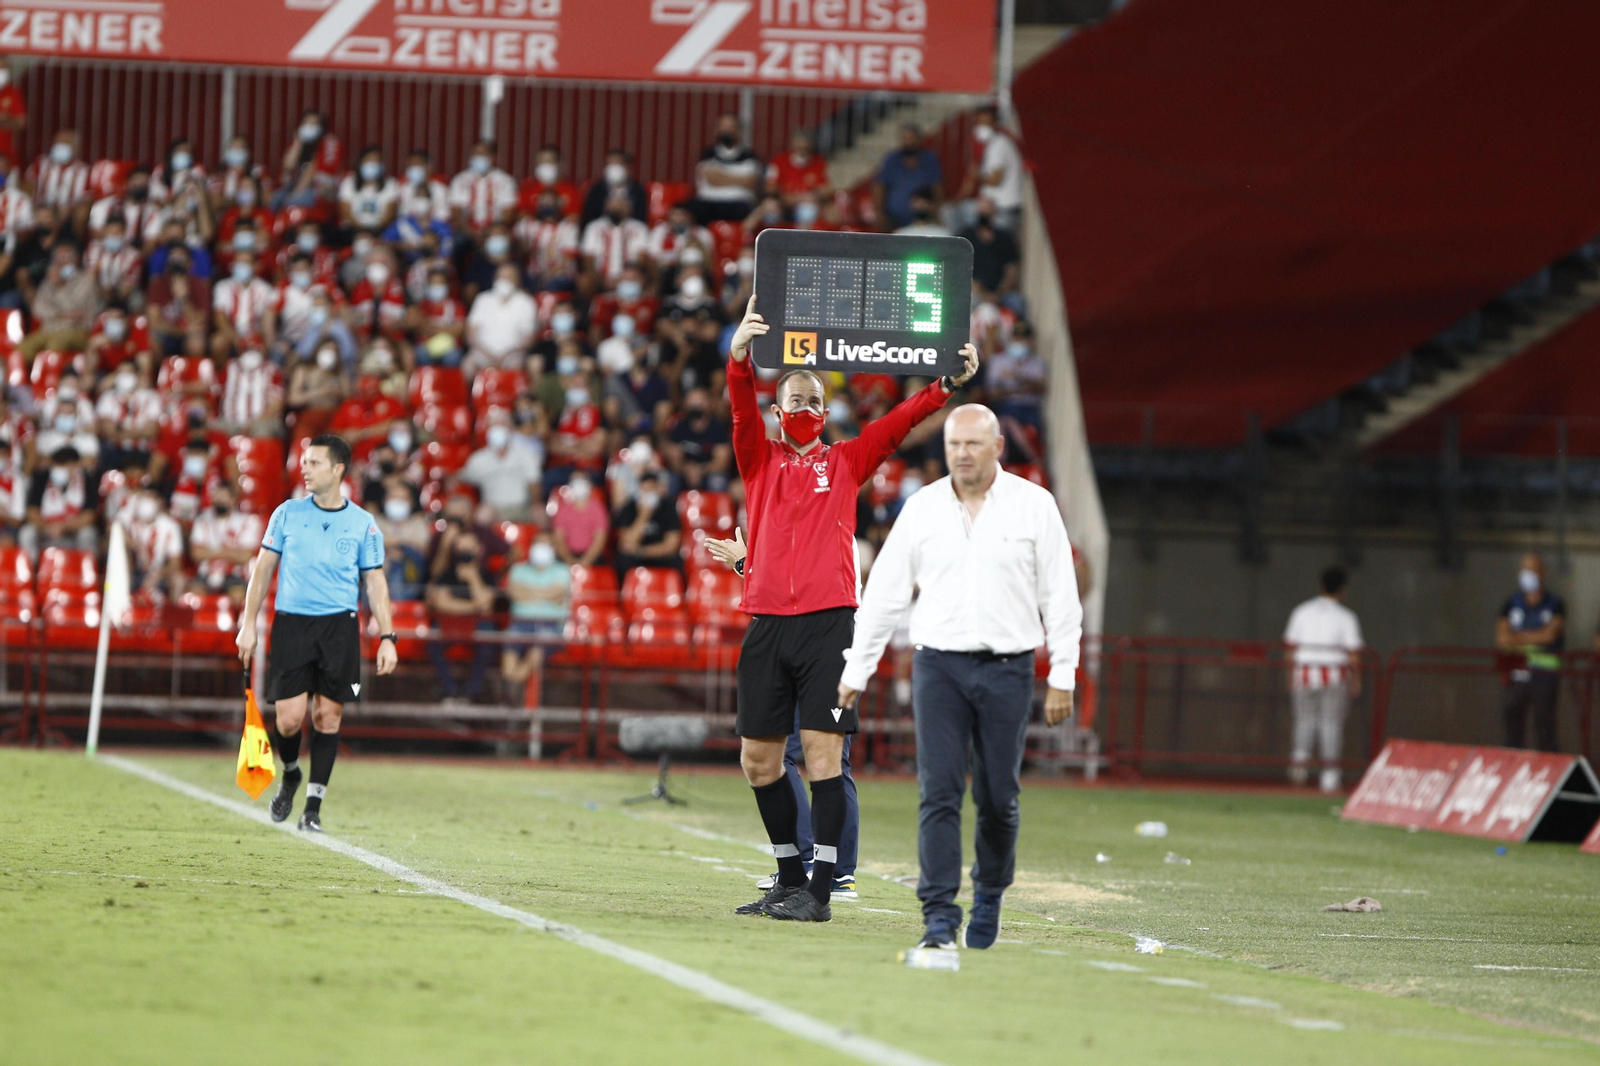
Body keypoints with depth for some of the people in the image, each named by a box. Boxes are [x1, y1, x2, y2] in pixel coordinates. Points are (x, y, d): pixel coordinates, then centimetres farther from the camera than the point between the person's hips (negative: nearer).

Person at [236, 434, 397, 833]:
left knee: (328, 717, -2)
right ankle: (290, 774, 24)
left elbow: (375, 583, 7)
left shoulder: (363, 524, 4)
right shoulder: (288, 513, 6)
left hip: (340, 627, 0)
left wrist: (386, 638, -2)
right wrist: (248, 624, 3)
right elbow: (263, 569, 10)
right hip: (291, 624, 0)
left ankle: (314, 806, 5)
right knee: (288, 718, -7)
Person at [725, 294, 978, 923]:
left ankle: (820, 888, -9)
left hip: (828, 620, -2)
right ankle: (790, 878, 18)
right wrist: (739, 354, -22)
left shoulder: (845, 462, 14)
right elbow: (742, 409, -3)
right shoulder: (760, 460, 14)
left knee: (822, 752, -9)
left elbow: (901, 421, 5)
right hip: (767, 622, 2)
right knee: (758, 759, 4)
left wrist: (951, 382, -9)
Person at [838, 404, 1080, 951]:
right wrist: (855, 671, 7)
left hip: (1006, 669, -1)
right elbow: (883, 594, 10)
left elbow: (1060, 597, 3)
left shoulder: (1033, 505, 2)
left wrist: (1063, 676, -2)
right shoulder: (921, 508, 6)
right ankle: (940, 916, -10)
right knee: (939, 792, -9)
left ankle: (988, 895, 27)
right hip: (938, 664, 1)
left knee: (998, 797, 4)